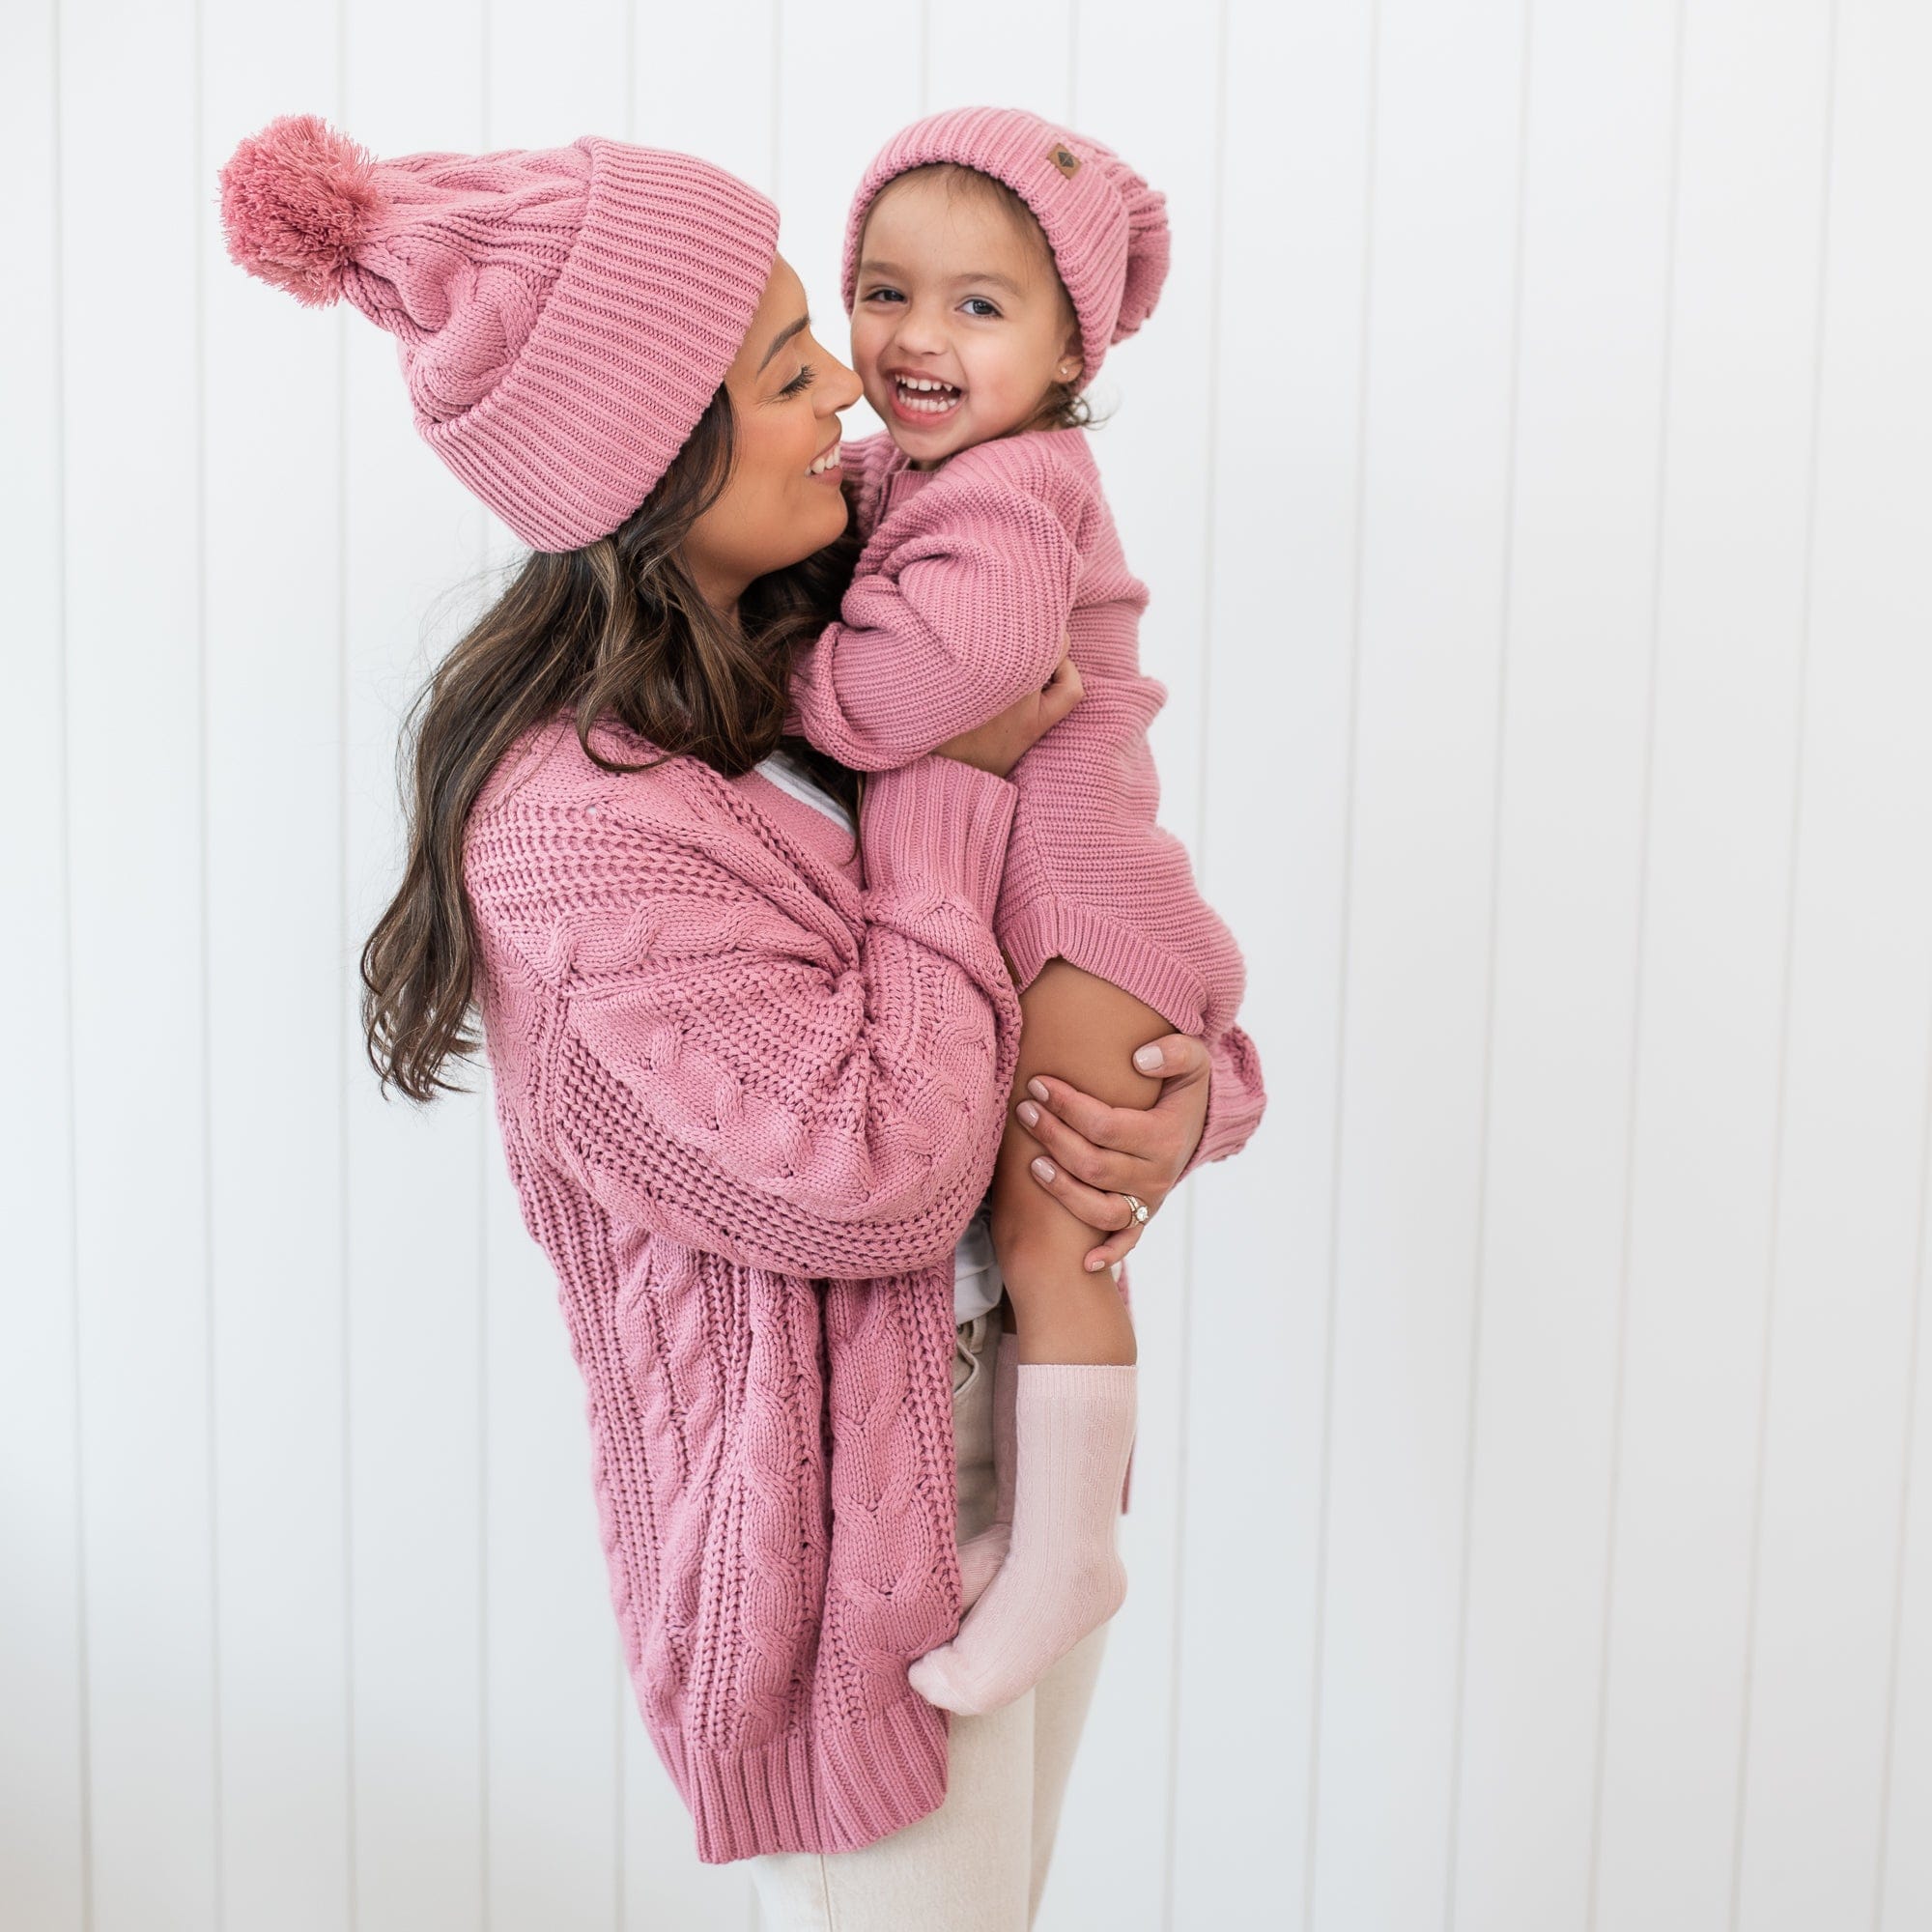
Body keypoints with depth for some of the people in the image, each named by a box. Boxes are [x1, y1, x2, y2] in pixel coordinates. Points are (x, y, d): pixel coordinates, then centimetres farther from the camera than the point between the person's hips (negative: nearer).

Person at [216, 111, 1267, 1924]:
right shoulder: (577, 817, -24)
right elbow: (880, 1174, -26)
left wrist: (1193, 1092, -14)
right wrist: (942, 787, -19)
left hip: (1028, 1415, 8)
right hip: (836, 1517, -7)